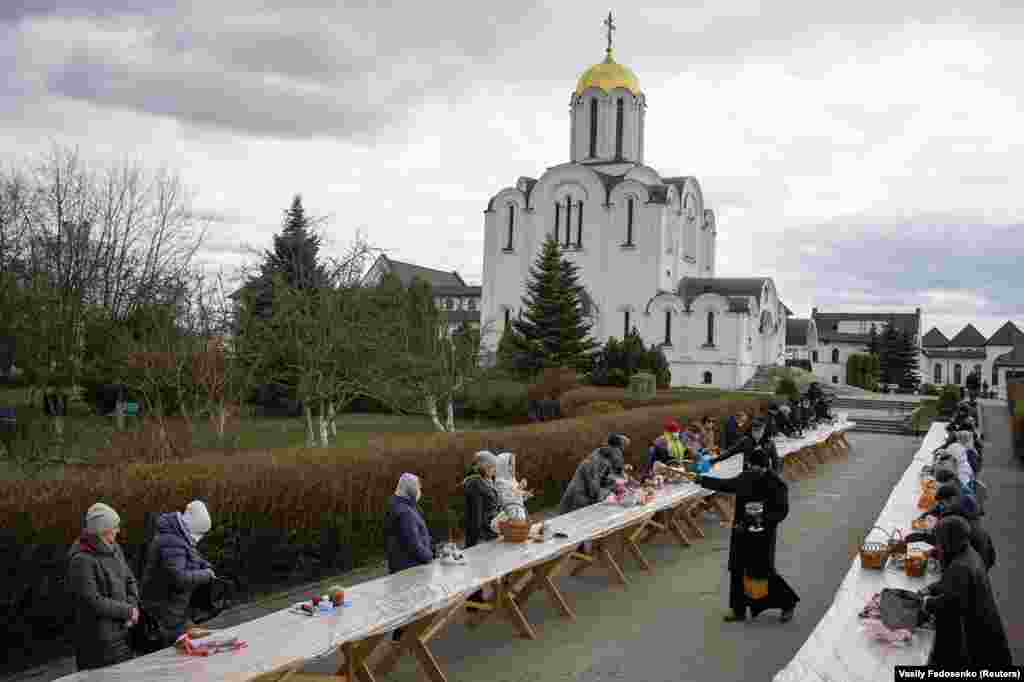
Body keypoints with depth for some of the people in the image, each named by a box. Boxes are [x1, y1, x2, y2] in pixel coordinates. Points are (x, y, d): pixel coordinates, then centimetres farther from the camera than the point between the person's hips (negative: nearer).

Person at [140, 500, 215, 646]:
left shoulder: (180, 536, 7)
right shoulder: (172, 542, -26)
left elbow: (193, 556, 24)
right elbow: (179, 578, -34)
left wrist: (207, 566, 4)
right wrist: (205, 575, -21)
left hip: (175, 603, 10)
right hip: (166, 605, -10)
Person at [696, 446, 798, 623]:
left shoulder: (776, 484, -13)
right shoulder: (745, 479, 1)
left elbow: (782, 511, -12)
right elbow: (724, 484, 15)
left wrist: (763, 519, -25)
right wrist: (702, 480, 13)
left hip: (763, 534, -6)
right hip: (742, 531, 6)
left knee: (764, 572, -2)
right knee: (737, 570, 9)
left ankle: (788, 604, 23)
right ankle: (739, 610, 23)